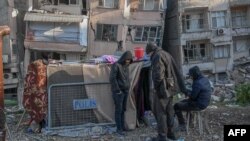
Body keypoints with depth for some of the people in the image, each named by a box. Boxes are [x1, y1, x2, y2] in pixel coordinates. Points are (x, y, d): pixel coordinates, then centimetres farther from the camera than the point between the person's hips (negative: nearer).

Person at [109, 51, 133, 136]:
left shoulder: (126, 66, 13)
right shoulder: (116, 65, -9)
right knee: (118, 110, -2)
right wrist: (117, 90, -14)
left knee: (123, 110, 9)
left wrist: (127, 88, 8)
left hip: (125, 91, 6)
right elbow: (112, 78, -14)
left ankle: (123, 126, 16)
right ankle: (119, 129, 3)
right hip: (118, 92, -6)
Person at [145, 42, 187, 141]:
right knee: (169, 111, 17)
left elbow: (158, 75, -24)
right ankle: (170, 133, 27)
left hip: (162, 89, -9)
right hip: (170, 88, 9)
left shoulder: (157, 57, -14)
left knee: (160, 112, -1)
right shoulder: (167, 55, 15)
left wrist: (156, 86, -7)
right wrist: (182, 88, 18)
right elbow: (176, 72, 16)